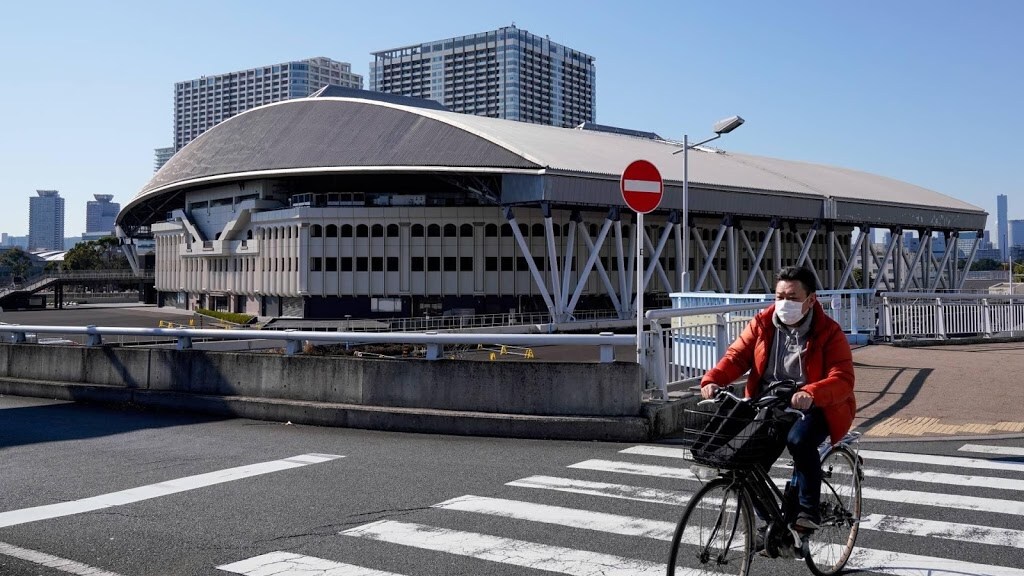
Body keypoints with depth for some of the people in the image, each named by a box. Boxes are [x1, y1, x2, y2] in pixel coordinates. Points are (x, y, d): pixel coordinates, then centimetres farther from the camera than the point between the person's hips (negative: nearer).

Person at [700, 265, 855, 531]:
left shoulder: (829, 332, -9)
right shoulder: (762, 324, 2)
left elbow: (843, 379, -20)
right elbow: (736, 356, -3)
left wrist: (811, 393, -42)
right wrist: (712, 380, -25)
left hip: (813, 408, -4)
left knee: (799, 440, -35)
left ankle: (807, 511, -16)